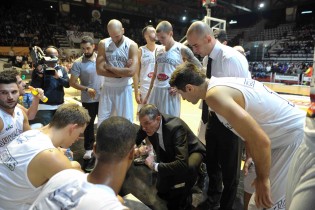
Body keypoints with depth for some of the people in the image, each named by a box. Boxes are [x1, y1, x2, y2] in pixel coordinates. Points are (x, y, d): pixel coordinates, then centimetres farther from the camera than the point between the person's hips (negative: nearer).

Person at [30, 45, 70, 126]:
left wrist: (58, 77, -20)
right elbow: (34, 86, -7)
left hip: (60, 106, 3)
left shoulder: (62, 69, 6)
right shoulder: (39, 69, -2)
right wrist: (39, 75, -22)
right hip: (44, 106, -3)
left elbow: (67, 84, -4)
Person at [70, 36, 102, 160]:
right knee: (89, 124, 9)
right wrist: (86, 89, -23)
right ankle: (89, 148, 23)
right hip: (88, 100, -3)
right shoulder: (78, 63, -10)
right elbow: (72, 82, -10)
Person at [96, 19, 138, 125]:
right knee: (102, 121, 11)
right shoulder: (103, 44, -3)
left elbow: (131, 72, -21)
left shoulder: (131, 45, -9)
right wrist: (122, 73, -16)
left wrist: (109, 67, -14)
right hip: (107, 87, 2)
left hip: (125, 88, -2)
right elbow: (99, 70, -10)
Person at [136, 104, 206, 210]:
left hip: (191, 152, -5)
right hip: (169, 153, 6)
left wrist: (155, 165, -41)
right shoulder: (148, 124, -23)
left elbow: (183, 164, -48)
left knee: (188, 168, -39)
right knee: (162, 190, 6)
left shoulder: (176, 127, -41)